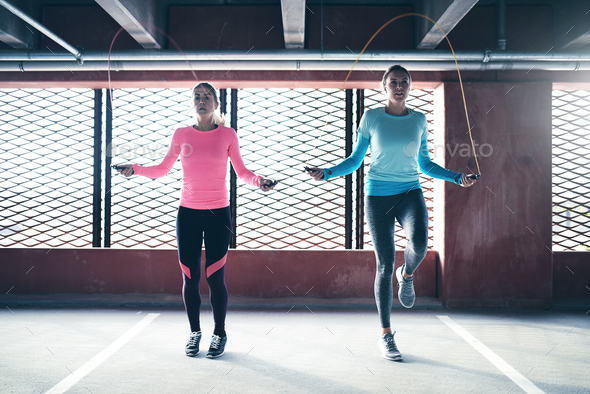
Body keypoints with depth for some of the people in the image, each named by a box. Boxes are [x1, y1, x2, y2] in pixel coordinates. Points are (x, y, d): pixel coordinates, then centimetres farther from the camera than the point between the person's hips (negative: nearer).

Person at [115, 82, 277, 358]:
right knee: (190, 277, 6)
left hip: (218, 214, -1)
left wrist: (258, 180, -13)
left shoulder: (227, 135, 2)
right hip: (188, 213, 2)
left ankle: (219, 334, 17)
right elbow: (162, 170, 11)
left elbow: (242, 172, 6)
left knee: (215, 277, 0)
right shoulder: (181, 135, 5)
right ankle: (194, 332, 22)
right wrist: (136, 169, -4)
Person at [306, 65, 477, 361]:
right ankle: (386, 335, 16)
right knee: (385, 265, 0)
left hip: (410, 193, 2)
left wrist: (457, 178, 10)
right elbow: (355, 161, 7)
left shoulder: (419, 120, 8)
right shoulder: (371, 117, 1)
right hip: (378, 196, -1)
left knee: (419, 245, -29)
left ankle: (407, 275, 10)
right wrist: (327, 173, -6)